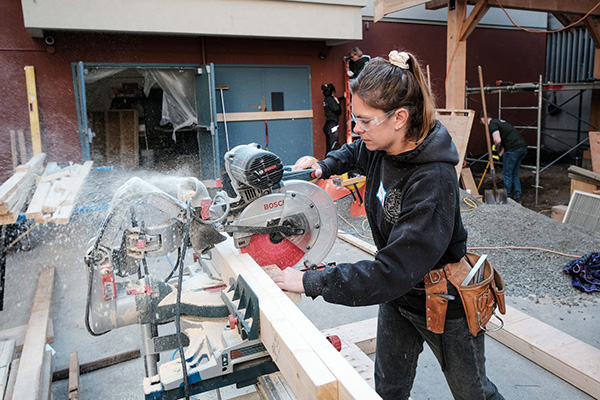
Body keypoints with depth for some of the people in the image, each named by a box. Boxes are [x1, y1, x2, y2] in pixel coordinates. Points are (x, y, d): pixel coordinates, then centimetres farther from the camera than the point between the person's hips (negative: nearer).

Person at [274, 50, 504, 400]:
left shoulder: (433, 181, -36)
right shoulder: (383, 145, -11)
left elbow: (394, 271, -38)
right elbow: (355, 152, 17)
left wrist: (311, 282, -34)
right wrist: (324, 166, -3)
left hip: (446, 306, -6)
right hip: (398, 295, 7)